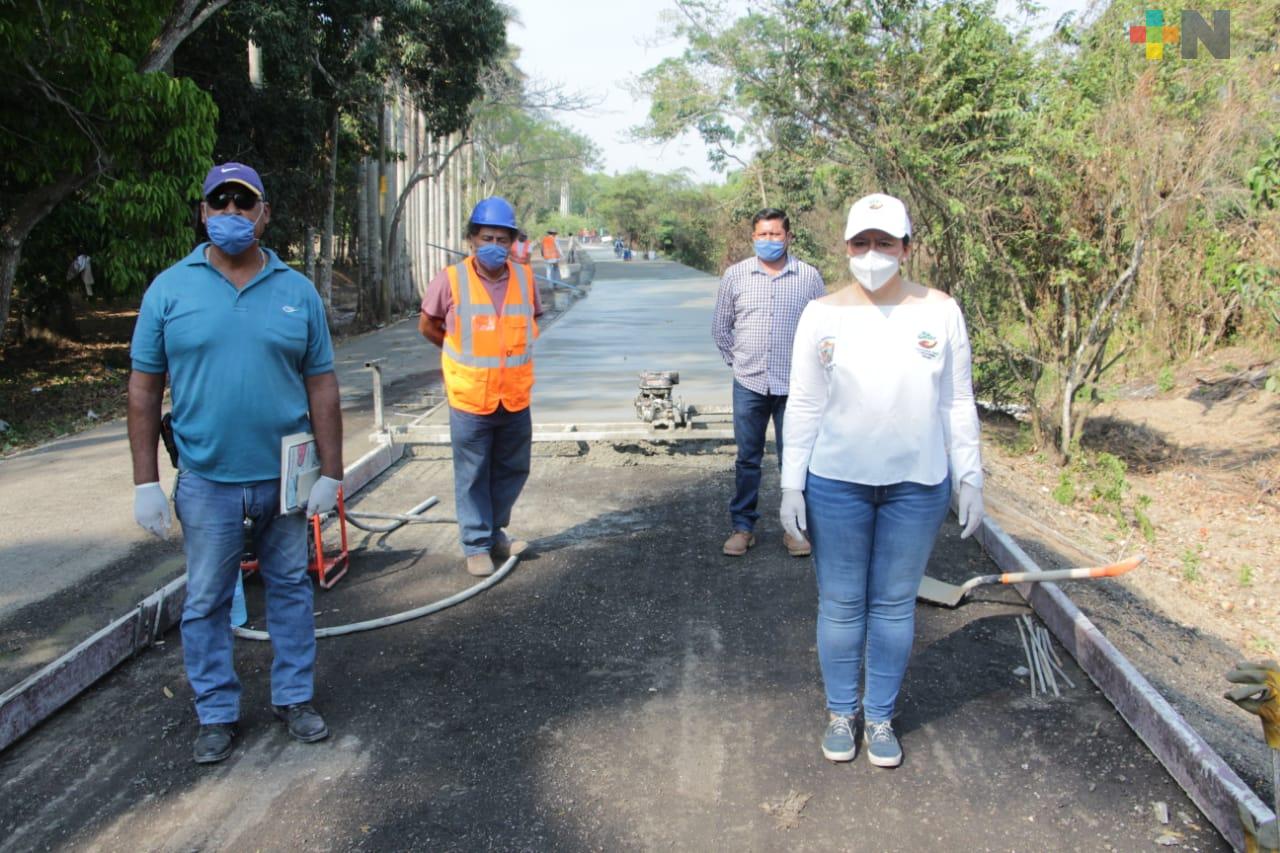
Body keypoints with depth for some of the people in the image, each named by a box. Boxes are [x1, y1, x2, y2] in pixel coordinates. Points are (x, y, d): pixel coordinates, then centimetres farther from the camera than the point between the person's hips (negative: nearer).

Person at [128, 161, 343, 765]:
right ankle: (216, 713, 26)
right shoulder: (170, 289, -2)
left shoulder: (297, 291, 1)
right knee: (206, 601, 10)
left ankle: (294, 697, 29)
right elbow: (144, 388, 0)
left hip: (285, 477, 1)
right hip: (207, 481, -1)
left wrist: (330, 472, -1)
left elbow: (321, 386, 3)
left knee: (290, 588, 13)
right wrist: (145, 483, -3)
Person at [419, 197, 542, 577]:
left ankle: (495, 531, 34)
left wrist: (505, 349, 11)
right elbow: (428, 325, 4)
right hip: (470, 400, -4)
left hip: (516, 399, 4)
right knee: (473, 477, 6)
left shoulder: (525, 278, 1)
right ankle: (477, 545, 19)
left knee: (513, 470, 15)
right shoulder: (451, 280, -10)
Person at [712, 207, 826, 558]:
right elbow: (721, 326, 12)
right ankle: (742, 526, 20)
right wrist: (737, 359, 8)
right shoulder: (735, 275, 2)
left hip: (794, 386, -1)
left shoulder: (809, 277, -1)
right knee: (747, 459, 9)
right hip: (749, 384, 1)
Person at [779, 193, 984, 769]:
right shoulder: (822, 315, -3)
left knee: (895, 604, 11)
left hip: (917, 483, 1)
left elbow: (957, 403, 4)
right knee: (840, 603, 9)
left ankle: (881, 717, 27)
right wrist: (792, 486, -2)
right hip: (837, 482, 0)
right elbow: (803, 407, -1)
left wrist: (970, 478, 4)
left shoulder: (940, 311, -1)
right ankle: (840, 713, 27)